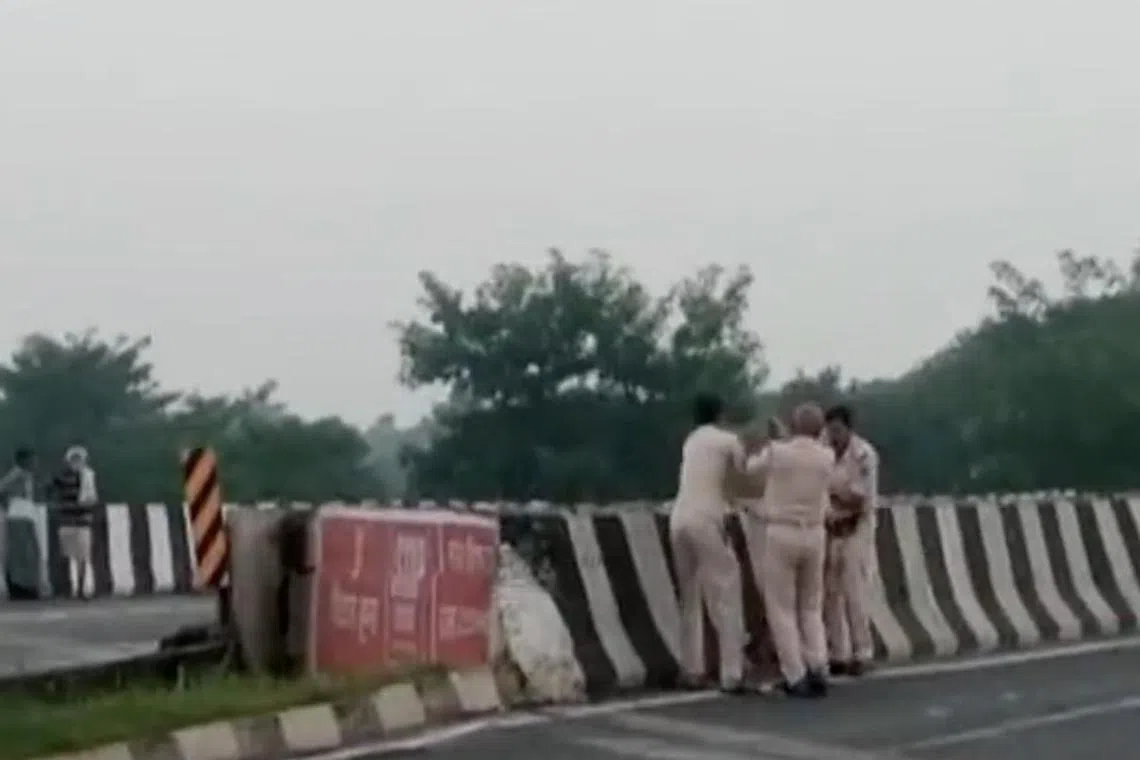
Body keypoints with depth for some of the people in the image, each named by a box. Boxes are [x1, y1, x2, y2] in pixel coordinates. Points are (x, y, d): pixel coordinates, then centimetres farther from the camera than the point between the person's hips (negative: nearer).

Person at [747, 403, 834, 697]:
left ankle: (796, 679, 0)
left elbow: (753, 467, 14)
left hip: (780, 537, -3)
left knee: (782, 610, 6)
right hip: (813, 537, 3)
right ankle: (817, 672, 1)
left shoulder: (776, 451, -9)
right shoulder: (828, 458, 0)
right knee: (810, 609, 16)